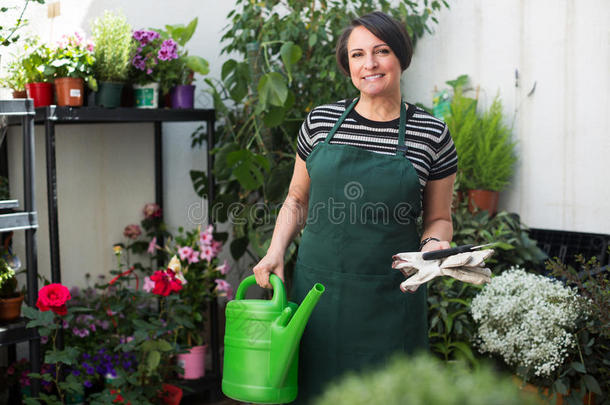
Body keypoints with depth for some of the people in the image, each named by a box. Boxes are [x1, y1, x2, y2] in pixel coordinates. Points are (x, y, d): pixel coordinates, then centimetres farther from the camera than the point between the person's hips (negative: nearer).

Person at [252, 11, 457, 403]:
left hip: (389, 296, -1)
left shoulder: (432, 134, -1)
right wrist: (276, 251, 0)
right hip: (317, 284, 2)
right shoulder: (320, 122, 3)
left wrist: (434, 244, -13)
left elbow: (439, 217, 8)